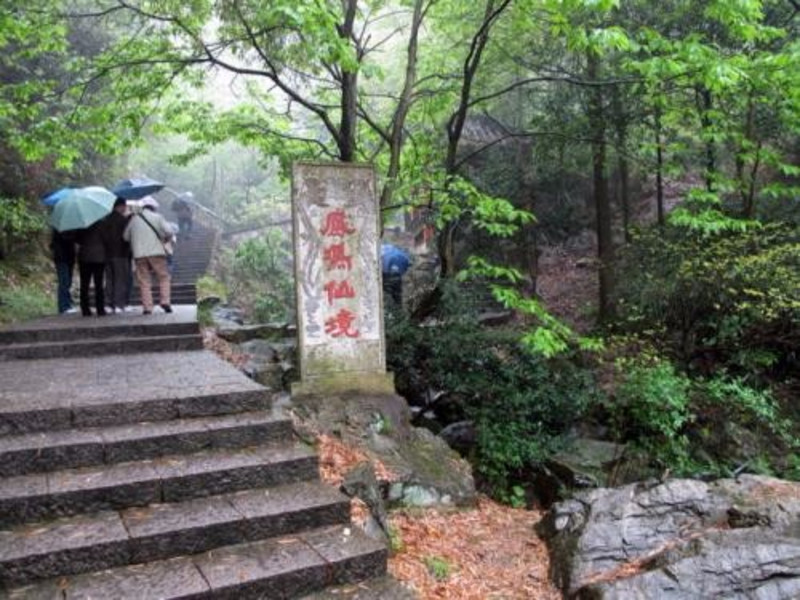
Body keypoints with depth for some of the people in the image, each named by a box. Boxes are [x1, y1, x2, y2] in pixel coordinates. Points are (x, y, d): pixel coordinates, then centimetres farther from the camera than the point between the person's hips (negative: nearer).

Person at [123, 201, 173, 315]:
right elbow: (168, 232, -5)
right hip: (156, 252, -2)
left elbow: (125, 236, 14)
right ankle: (165, 301, -7)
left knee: (144, 281, 3)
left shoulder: (134, 219, 13)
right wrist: (164, 239, 15)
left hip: (139, 254, 2)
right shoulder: (157, 217, 6)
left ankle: (147, 307, -2)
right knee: (164, 277, 7)